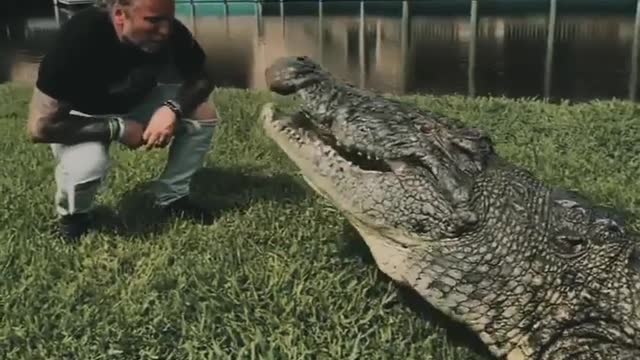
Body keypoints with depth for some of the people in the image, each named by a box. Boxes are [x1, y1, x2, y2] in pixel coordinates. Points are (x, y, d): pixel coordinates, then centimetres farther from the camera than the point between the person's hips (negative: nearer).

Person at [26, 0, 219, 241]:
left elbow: (200, 79, -9)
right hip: (83, 117, -4)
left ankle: (172, 197, 4)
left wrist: (173, 108, -30)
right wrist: (118, 129, -31)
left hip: (137, 103, 5)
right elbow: (40, 126, -34)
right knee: (86, 166, -35)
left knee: (203, 113, -17)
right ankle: (72, 216, 1)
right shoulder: (81, 36, -36)